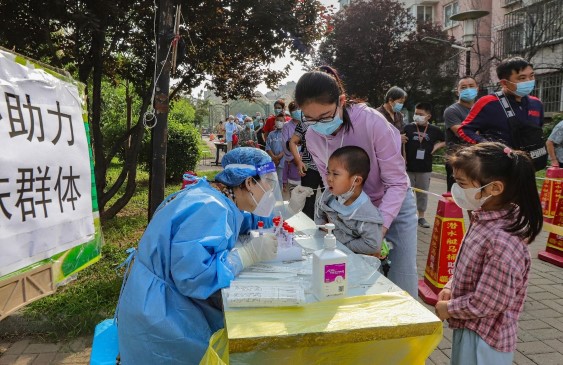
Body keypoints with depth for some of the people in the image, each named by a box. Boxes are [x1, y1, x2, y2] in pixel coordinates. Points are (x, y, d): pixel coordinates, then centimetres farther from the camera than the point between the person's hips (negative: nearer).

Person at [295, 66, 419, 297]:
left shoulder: (372, 122, -28)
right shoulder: (313, 137, -14)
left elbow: (397, 182, -23)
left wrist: (380, 227, -33)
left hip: (395, 203, -3)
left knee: (402, 283, 1)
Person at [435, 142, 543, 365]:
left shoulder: (503, 243, -31)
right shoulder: (483, 219, -5)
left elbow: (487, 303, -26)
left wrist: (448, 308, -13)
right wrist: (450, 287, 0)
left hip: (483, 339, -8)